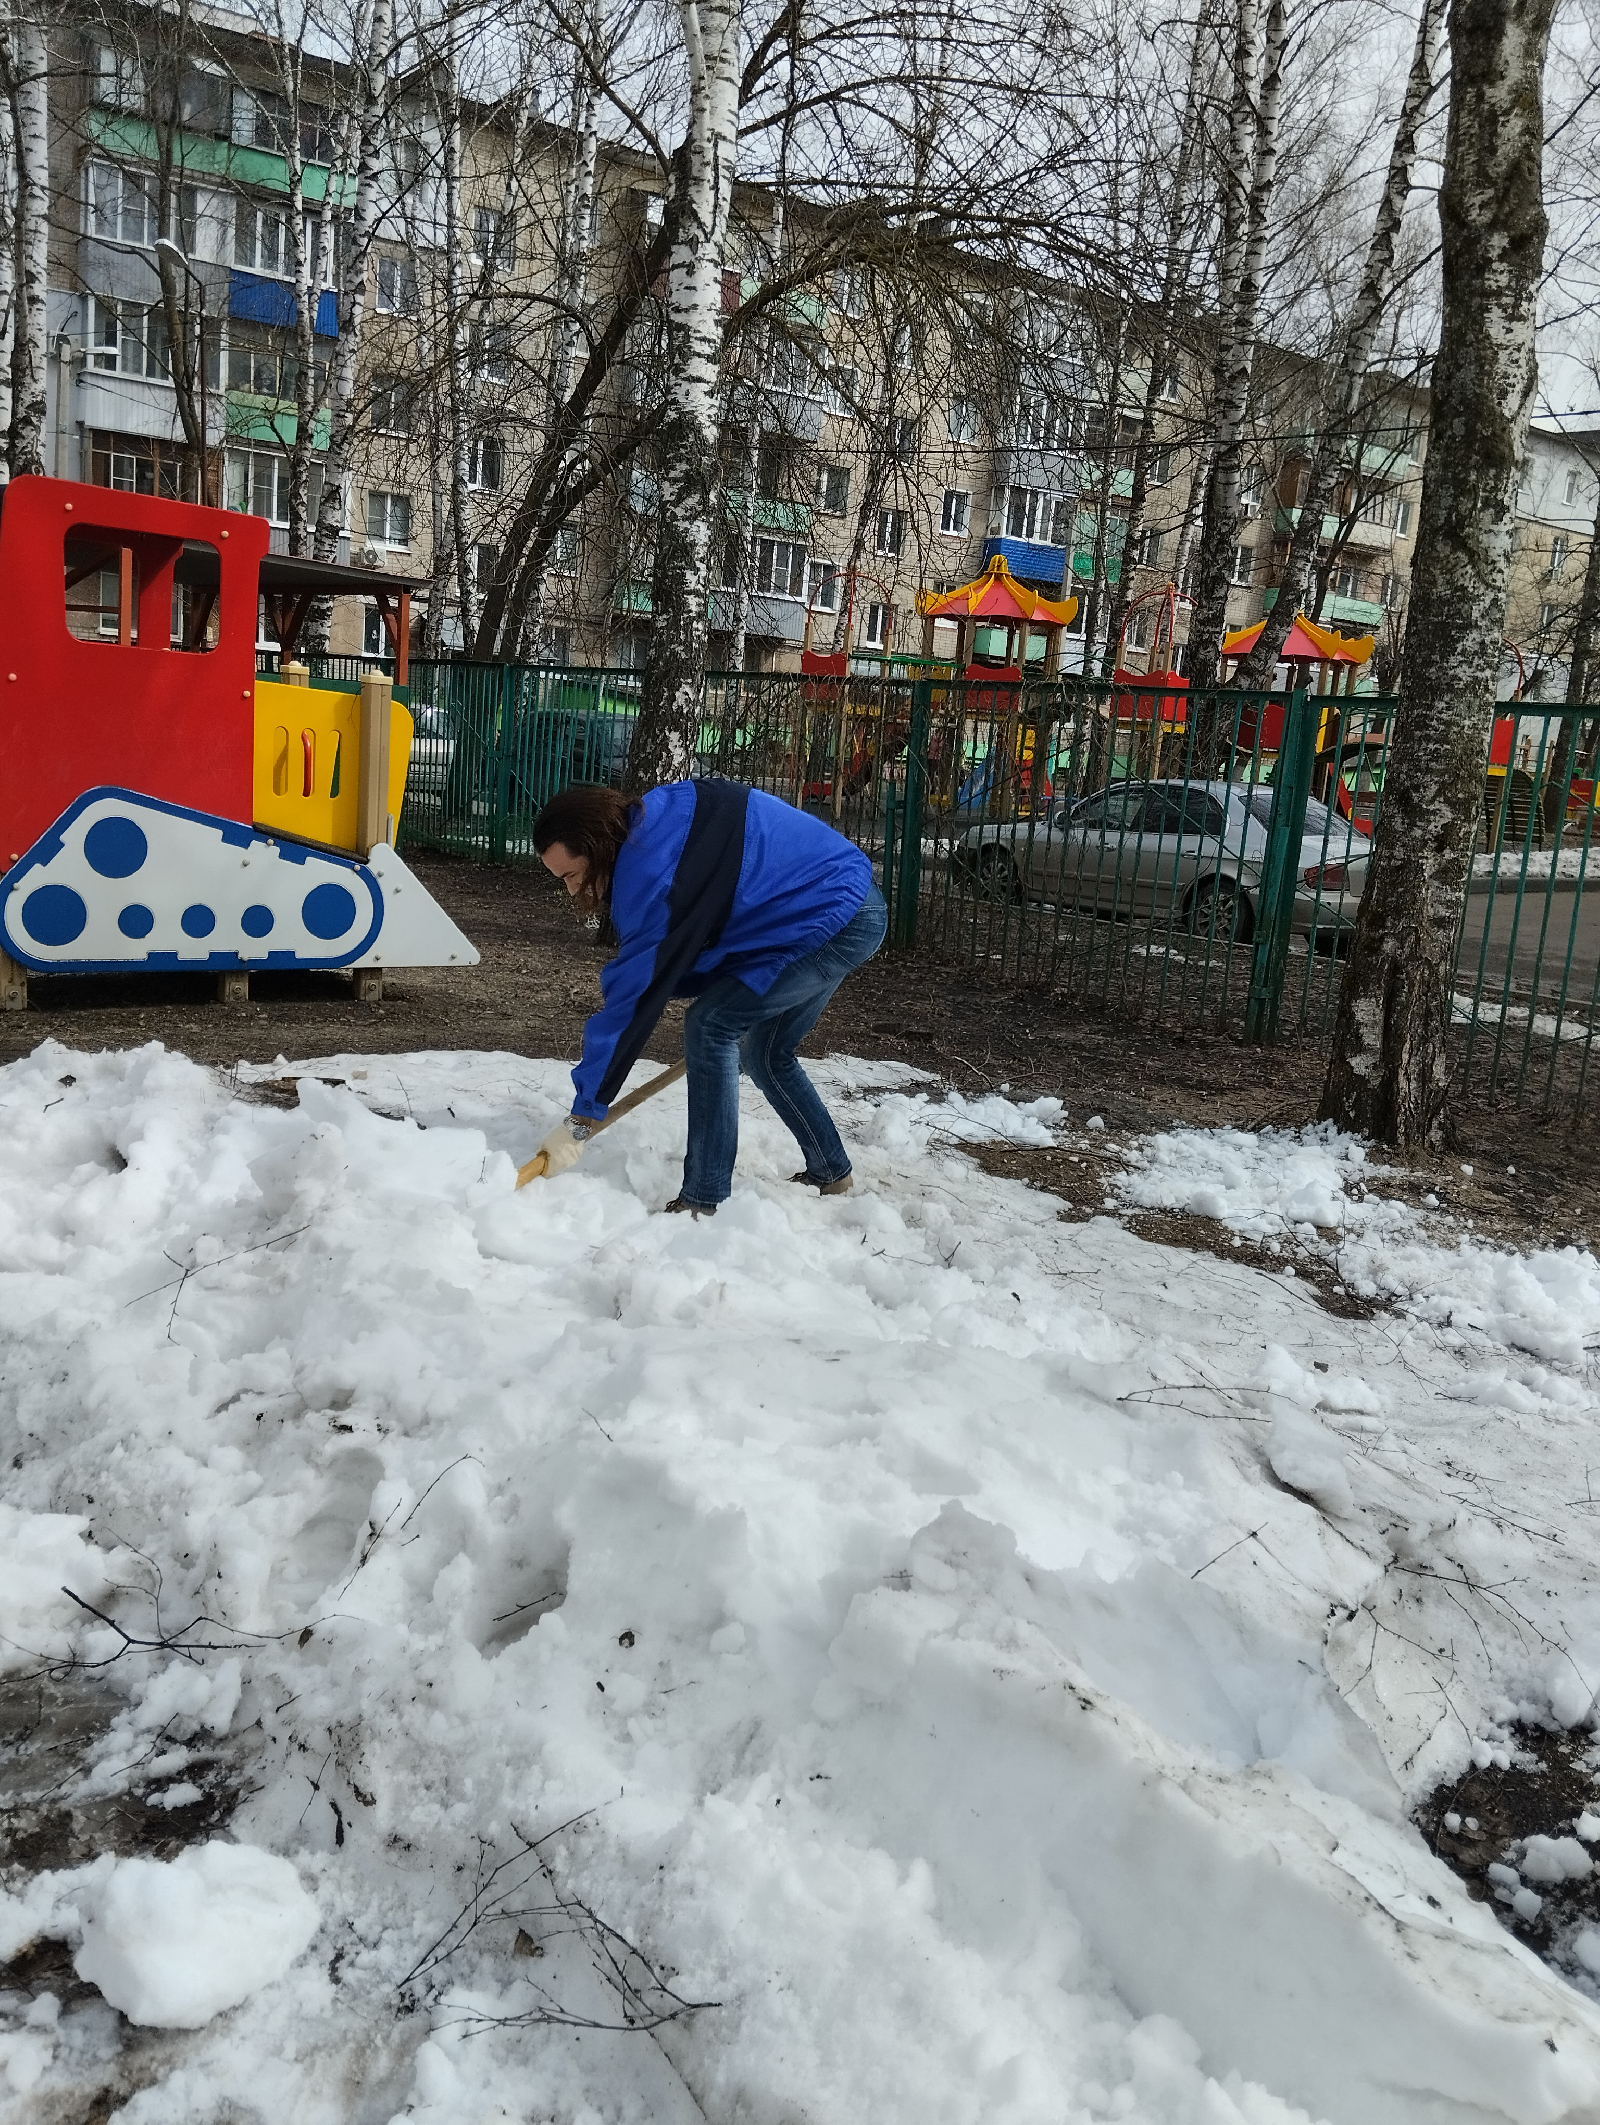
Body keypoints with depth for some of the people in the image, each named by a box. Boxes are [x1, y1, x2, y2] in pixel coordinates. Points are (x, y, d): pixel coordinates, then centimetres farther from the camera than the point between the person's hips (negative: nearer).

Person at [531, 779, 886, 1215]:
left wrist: (580, 1119, -20)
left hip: (837, 917, -10)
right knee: (763, 1053, 17)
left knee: (709, 1026, -12)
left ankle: (705, 1203, -9)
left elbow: (634, 998, -25)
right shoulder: (653, 823, 3)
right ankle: (830, 1173, 32)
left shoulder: (654, 869, -25)